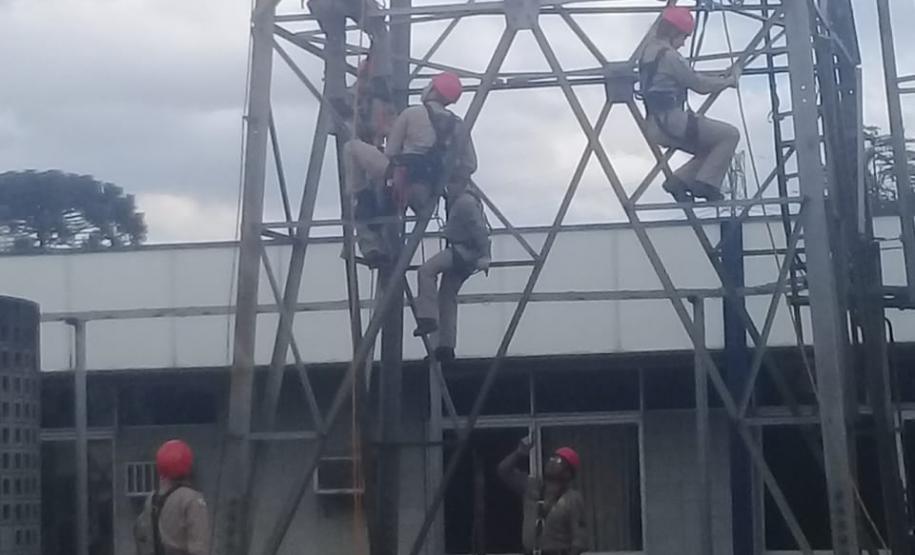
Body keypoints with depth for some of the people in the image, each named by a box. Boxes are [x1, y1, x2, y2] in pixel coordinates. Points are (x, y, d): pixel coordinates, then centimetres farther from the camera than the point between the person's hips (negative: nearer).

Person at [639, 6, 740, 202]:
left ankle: (679, 180, 5)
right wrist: (729, 81, 4)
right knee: (730, 135, -4)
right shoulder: (669, 55, -14)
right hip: (671, 121, -10)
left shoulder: (648, 51, 15)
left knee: (710, 149, 18)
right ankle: (706, 183, -9)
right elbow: (699, 85, -9)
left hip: (655, 127, 10)